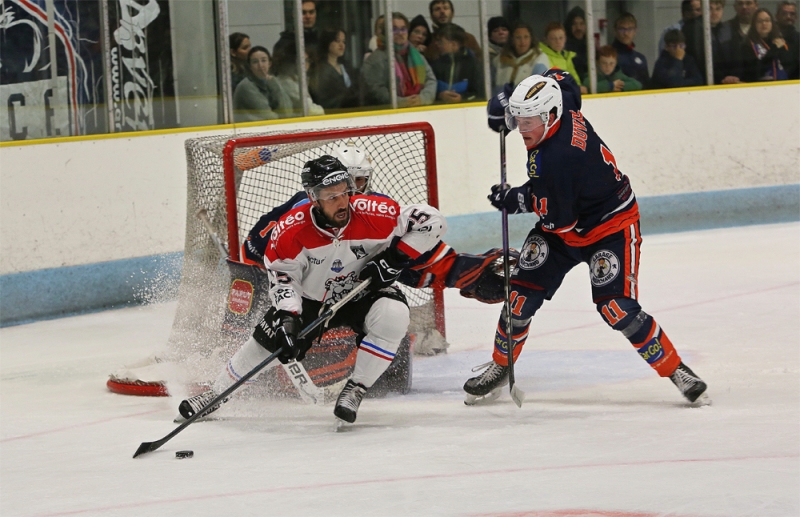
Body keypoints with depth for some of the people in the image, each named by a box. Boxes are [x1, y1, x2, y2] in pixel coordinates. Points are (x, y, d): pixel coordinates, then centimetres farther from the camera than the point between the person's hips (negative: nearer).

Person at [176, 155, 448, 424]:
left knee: (393, 316, -31)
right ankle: (216, 393, 26)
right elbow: (282, 278, -13)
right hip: (310, 298, 1)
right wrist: (287, 319, -27)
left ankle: (355, 390, -15)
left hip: (364, 293, -1)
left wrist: (395, 257, -25)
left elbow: (432, 221, -22)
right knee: (267, 340, -1)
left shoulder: (374, 213, -28)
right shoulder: (291, 230, -24)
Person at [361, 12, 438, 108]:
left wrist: (422, 98, -8)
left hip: (420, 109, 4)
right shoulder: (376, 59, 1)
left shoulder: (417, 56, 20)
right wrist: (400, 102, -19)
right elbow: (374, 89, -10)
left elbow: (431, 80, 12)